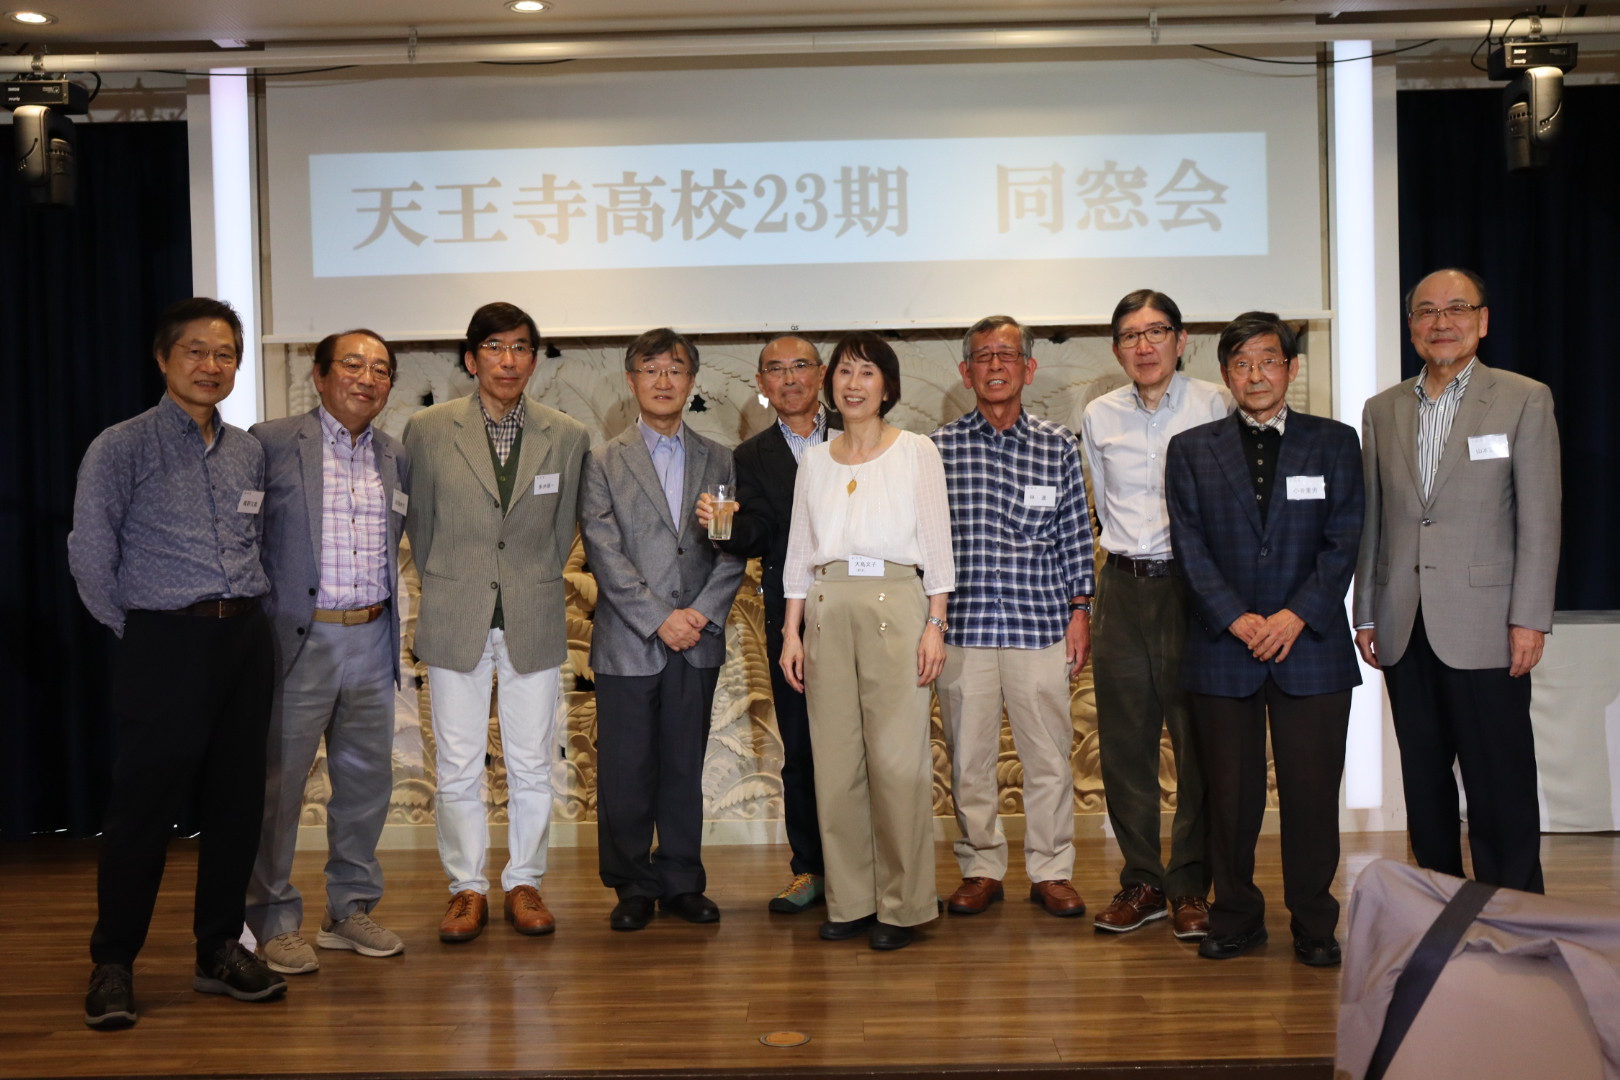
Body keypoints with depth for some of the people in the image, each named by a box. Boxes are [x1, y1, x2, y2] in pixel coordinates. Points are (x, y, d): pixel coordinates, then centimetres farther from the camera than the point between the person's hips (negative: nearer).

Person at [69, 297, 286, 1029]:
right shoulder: (121, 448, -5)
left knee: (236, 802, 9)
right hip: (165, 644, -5)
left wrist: (242, 611, 12)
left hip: (244, 639, 5)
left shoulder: (249, 451, 12)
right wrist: (135, 627, 1)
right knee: (143, 806, -1)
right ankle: (113, 965, 12)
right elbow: (90, 555, -5)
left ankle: (220, 950, 21)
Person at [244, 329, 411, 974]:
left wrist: (385, 622, 15)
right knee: (278, 781, 2)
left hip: (372, 640, 5)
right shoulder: (271, 443, -5)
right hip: (296, 638, -5)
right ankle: (276, 921, 16)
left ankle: (350, 909, 27)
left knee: (367, 778, 12)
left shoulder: (397, 460, 11)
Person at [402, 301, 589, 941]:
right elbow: (419, 521, 9)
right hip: (455, 621, 0)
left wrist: (533, 586, 12)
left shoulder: (567, 437, 1)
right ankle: (467, 888, 19)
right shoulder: (428, 430, -1)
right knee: (458, 767, 4)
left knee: (532, 765, 7)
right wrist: (449, 586, 11)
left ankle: (524, 883, 22)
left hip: (534, 621, 1)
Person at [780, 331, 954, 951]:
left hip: (896, 604, -3)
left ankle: (902, 905, 5)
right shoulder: (814, 461, 15)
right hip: (828, 610, 4)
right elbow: (799, 552, 14)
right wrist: (792, 629, 7)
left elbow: (936, 545, 2)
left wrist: (935, 625, -6)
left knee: (898, 759, -6)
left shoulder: (916, 453, 5)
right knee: (835, 759, 3)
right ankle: (849, 900, 13)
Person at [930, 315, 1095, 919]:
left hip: (1040, 625, 0)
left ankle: (1051, 871, 20)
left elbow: (1076, 535, 10)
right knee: (968, 755, 6)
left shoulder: (1059, 447, 7)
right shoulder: (939, 449, 5)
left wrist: (1080, 609, 5)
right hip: (961, 626, 0)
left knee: (1049, 755, 4)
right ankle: (981, 869, 22)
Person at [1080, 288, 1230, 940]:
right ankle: (1141, 881, 18)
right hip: (1123, 587, 3)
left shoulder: (1212, 404, -1)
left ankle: (1190, 887, 12)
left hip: (1194, 583, -3)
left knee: (1199, 741, 0)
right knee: (1124, 743, 6)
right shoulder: (1099, 417, 9)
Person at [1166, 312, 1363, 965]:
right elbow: (1190, 547, 1)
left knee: (1312, 790, 2)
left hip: (1311, 643, 0)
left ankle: (1313, 923, 17)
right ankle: (1236, 915, 19)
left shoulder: (1334, 443, 9)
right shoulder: (1191, 450, 9)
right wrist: (1236, 619, -11)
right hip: (1222, 648, 0)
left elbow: (1343, 542, 2)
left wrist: (1297, 616, -11)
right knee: (1230, 791, 5)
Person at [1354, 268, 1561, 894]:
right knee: (1424, 782, 11)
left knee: (1500, 787, -1)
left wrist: (1529, 619, -10)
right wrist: (1366, 614, 9)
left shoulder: (1524, 400, 0)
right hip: (1405, 629, 4)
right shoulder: (1382, 411, 12)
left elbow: (1539, 519, -4)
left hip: (1482, 629, -4)